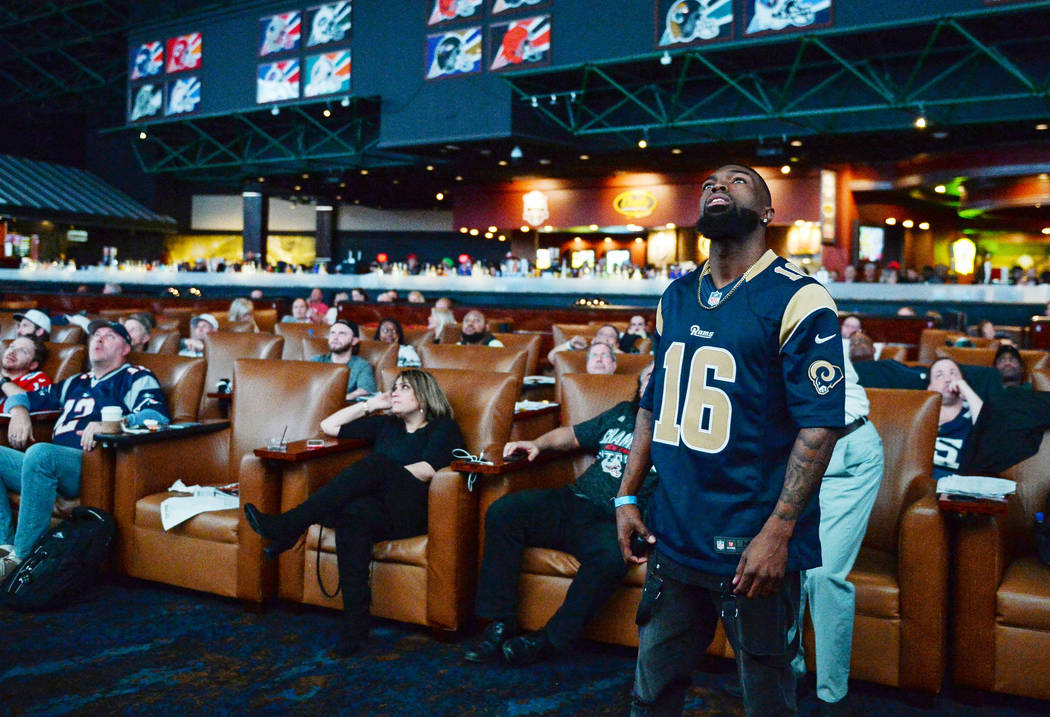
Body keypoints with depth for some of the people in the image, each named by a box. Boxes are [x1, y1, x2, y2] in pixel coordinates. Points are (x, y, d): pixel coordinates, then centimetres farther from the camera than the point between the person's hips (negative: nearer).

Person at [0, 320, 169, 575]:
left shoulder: (136, 378, 11)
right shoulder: (74, 384, 32)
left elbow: (158, 416, -8)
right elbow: (21, 396, 39)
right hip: (49, 467, 7)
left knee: (40, 453, -35)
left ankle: (23, 557, -29)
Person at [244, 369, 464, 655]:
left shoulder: (443, 428, 15)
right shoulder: (386, 425, 31)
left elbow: (428, 471, -4)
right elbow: (329, 426, 31)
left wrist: (382, 477, -9)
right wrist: (369, 405, 25)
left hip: (414, 511, -4)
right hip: (377, 506, 4)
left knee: (375, 463, -33)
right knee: (353, 514, -35)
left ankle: (288, 526, -36)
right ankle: (355, 624, -38)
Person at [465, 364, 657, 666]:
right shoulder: (621, 413, 25)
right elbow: (573, 435, 34)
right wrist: (539, 444, 17)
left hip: (614, 523, -5)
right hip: (574, 501, 5)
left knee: (610, 557, -39)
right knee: (502, 512, -16)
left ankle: (549, 640, -19)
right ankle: (500, 625, -13)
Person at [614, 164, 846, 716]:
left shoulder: (796, 299, -10)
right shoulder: (675, 298, 10)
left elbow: (819, 426, -15)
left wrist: (777, 533, -20)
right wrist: (626, 495, 11)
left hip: (753, 547, -5)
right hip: (672, 539, 6)